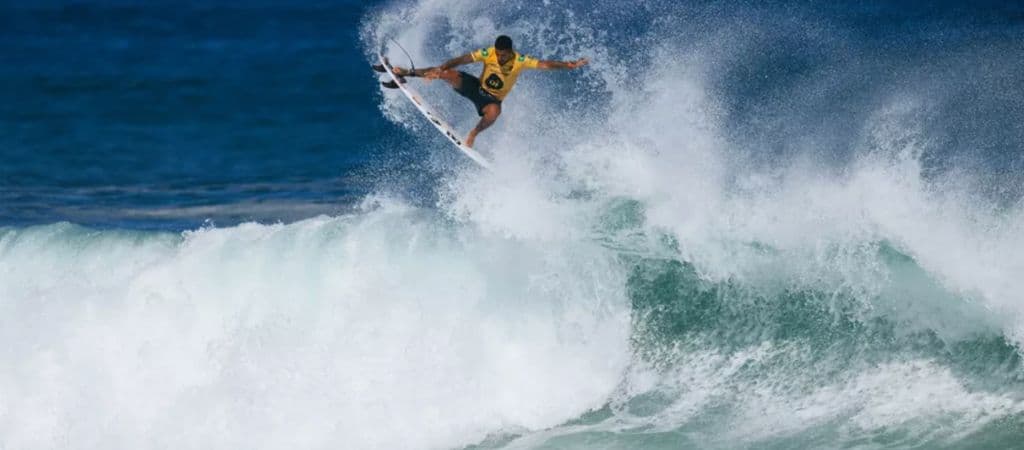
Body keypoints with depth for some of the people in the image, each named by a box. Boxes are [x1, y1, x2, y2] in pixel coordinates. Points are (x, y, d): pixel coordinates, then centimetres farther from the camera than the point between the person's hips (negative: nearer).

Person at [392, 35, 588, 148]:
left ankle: (473, 134, -12)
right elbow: (461, 60, -21)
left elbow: (544, 64, -27)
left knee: (494, 111, -40)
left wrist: (569, 65, -38)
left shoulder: (520, 61, -22)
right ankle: (408, 73, -1)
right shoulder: (488, 54, -20)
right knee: (447, 74, -21)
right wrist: (439, 70, -30)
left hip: (491, 98, -1)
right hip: (476, 87, 1)